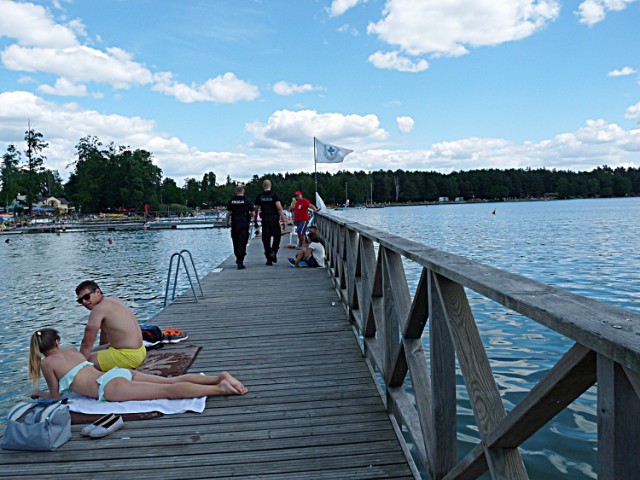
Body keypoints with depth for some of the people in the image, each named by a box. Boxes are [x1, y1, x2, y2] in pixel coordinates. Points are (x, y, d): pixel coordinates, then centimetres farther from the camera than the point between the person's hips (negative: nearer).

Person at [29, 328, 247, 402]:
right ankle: (220, 377, -15)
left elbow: (56, 395, 14)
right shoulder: (72, 351, 27)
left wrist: (39, 393, 35)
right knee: (171, 381, 0)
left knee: (168, 390, -19)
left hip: (110, 387, -7)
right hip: (120, 373, 7)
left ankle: (220, 388, -32)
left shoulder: (46, 363, 8)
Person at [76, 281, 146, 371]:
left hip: (128, 356, -10)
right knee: (94, 352, 27)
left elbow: (87, 343, -15)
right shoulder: (114, 299, 12)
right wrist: (101, 350, 27)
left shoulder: (98, 309, -16)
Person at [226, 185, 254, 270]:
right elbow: (252, 212, -4)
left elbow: (228, 213, 4)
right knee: (242, 243, -3)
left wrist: (227, 223, 16)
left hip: (234, 224, 3)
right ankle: (240, 262, -10)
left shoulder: (232, 200, 3)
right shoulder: (246, 200, -3)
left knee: (235, 242, 16)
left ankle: (238, 258, 29)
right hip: (244, 224, -3)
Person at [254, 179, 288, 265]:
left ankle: (269, 259, 9)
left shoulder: (259, 197, 6)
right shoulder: (274, 195, -3)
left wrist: (255, 221, 18)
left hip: (264, 220, 2)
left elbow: (256, 210, 9)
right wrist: (284, 218, -9)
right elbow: (279, 208, -11)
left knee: (266, 239, 7)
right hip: (274, 219, -2)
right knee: (276, 236, 13)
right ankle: (273, 252, -7)